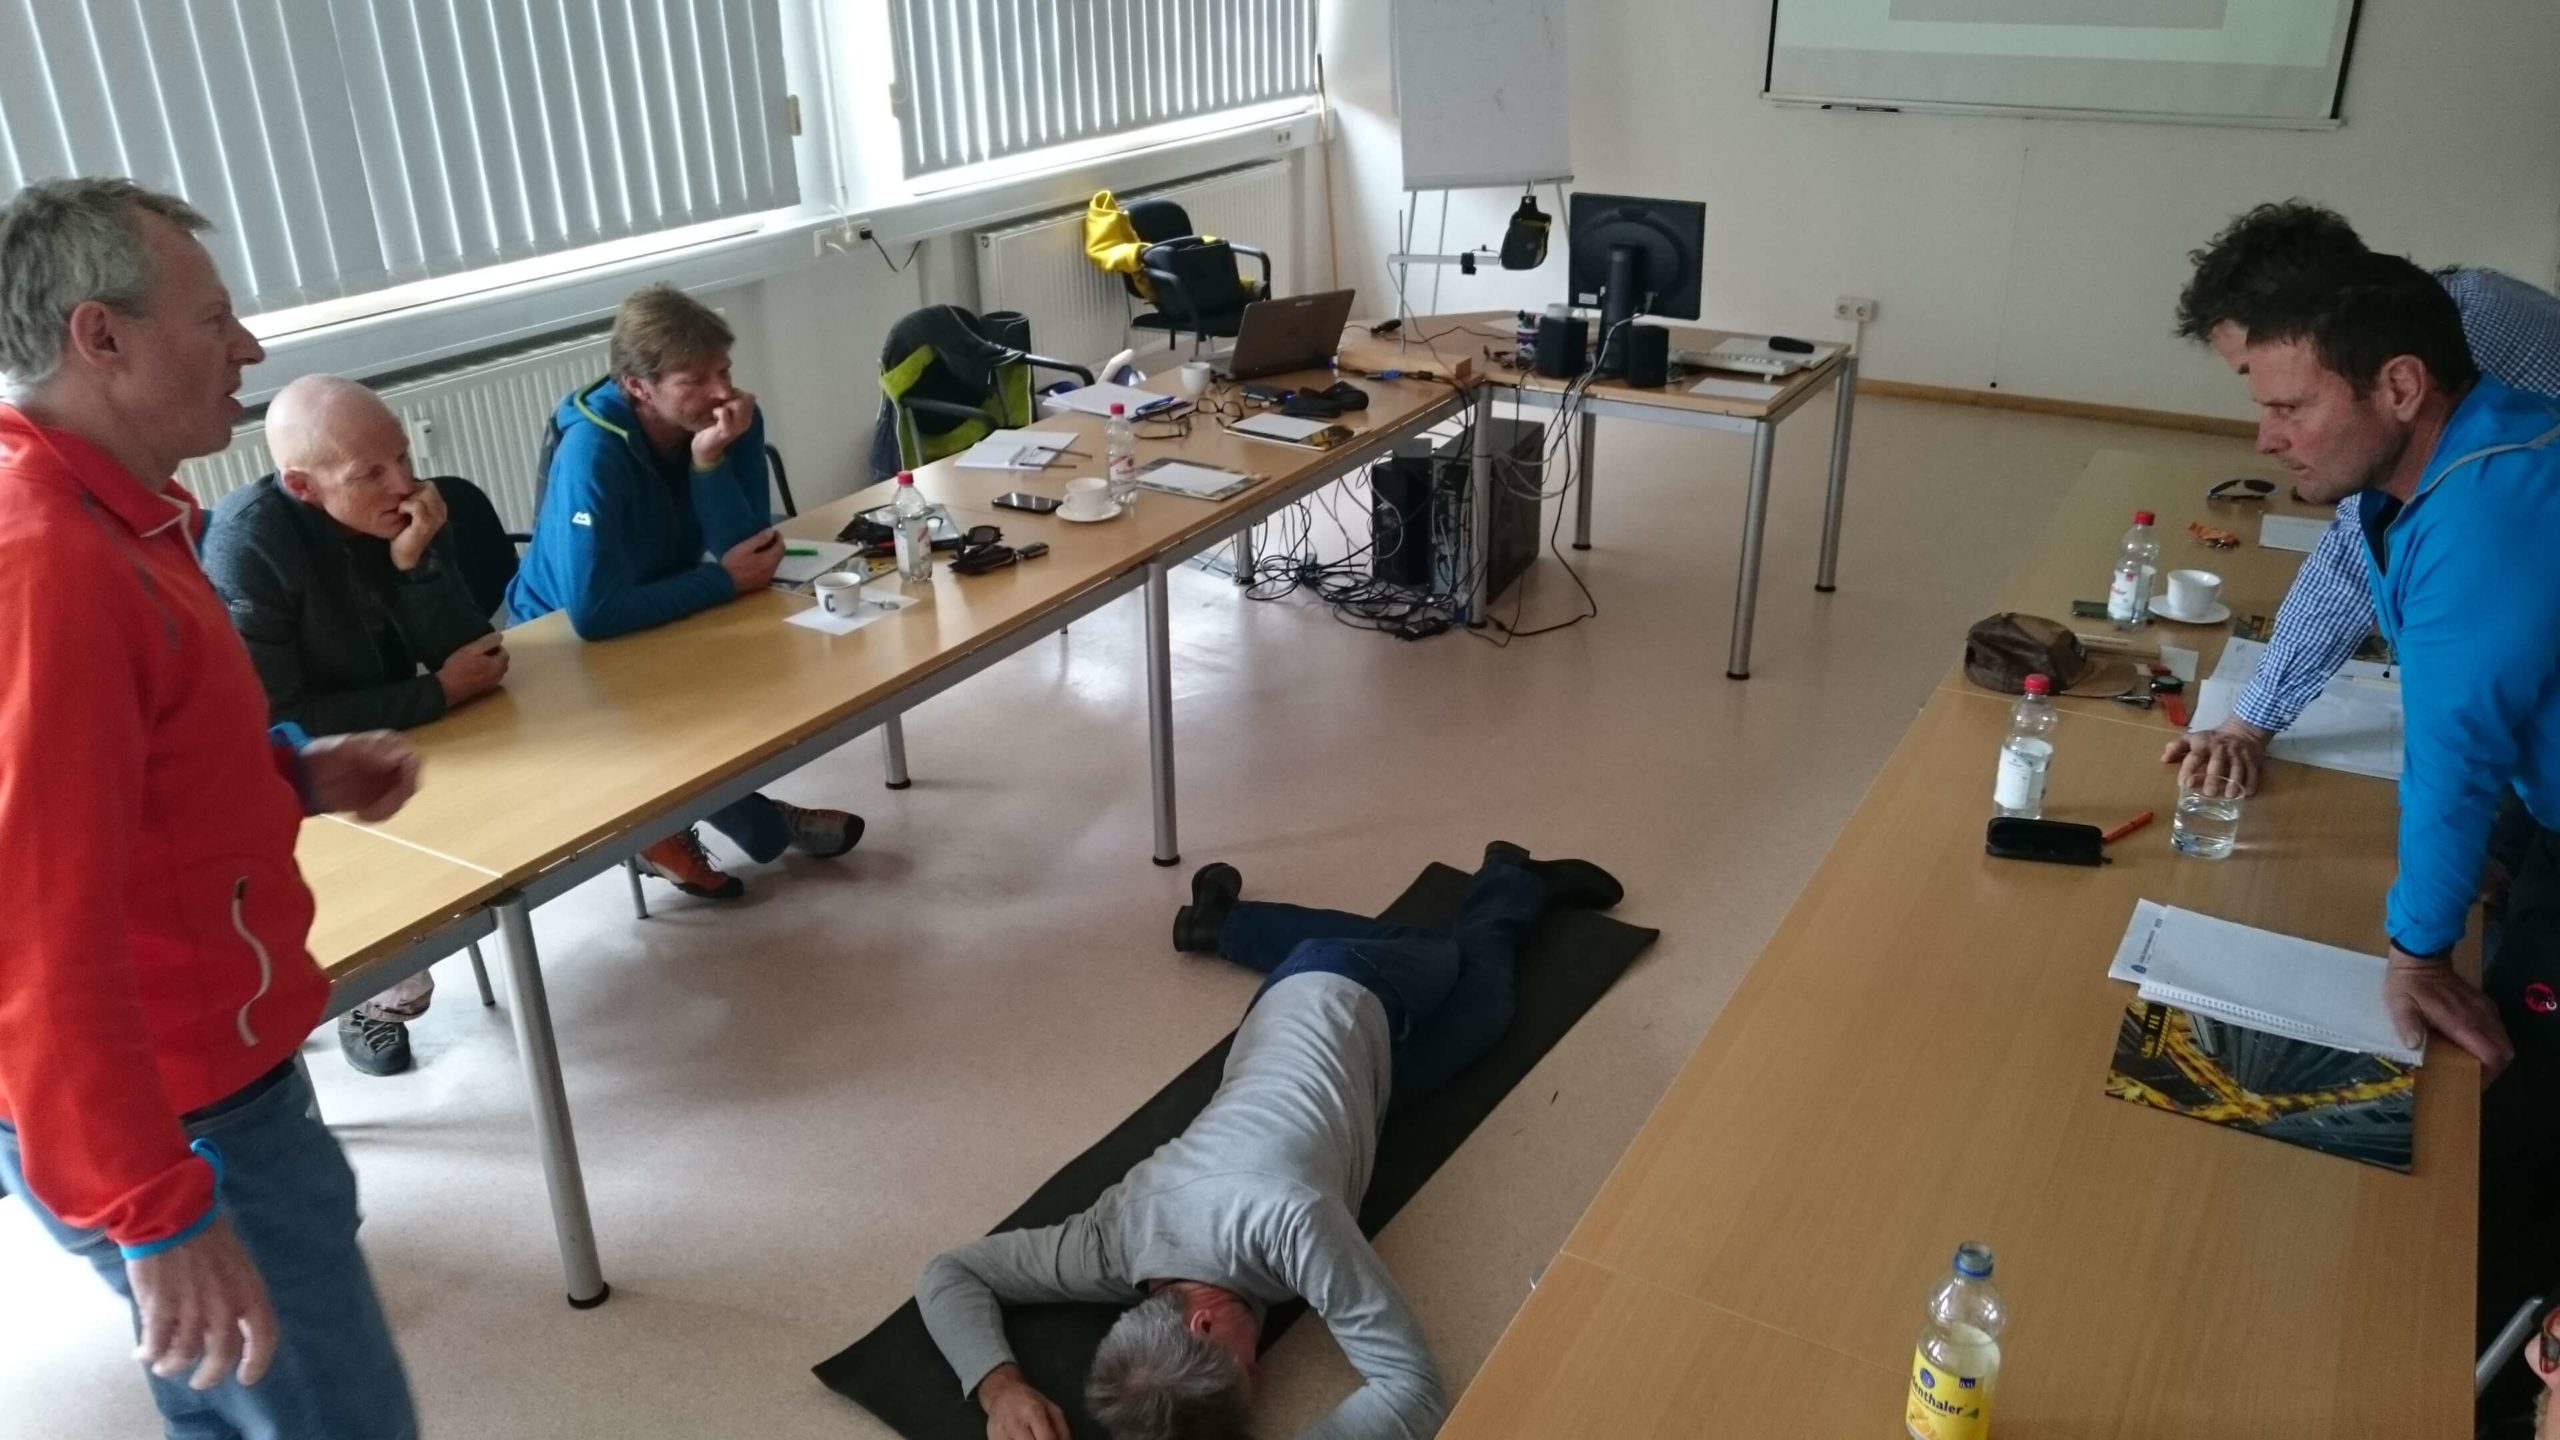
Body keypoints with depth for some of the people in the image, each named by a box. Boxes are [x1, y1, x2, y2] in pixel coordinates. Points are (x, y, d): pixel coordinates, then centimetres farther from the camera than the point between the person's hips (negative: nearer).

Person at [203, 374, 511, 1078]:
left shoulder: (404, 509, -11)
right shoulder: (246, 545, -26)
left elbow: (469, 654, -13)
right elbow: (273, 722, -27)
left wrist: (414, 561, -29)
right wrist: (438, 693, -24)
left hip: (407, 742, 6)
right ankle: (376, 994, 4)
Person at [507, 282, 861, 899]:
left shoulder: (731, 421, -14)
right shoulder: (592, 451, -31)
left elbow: (748, 553, -20)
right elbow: (593, 614, -39)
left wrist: (711, 461, -33)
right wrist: (723, 583, -30)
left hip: (665, 618, 6)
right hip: (564, 640, -6)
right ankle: (760, 824, -1)